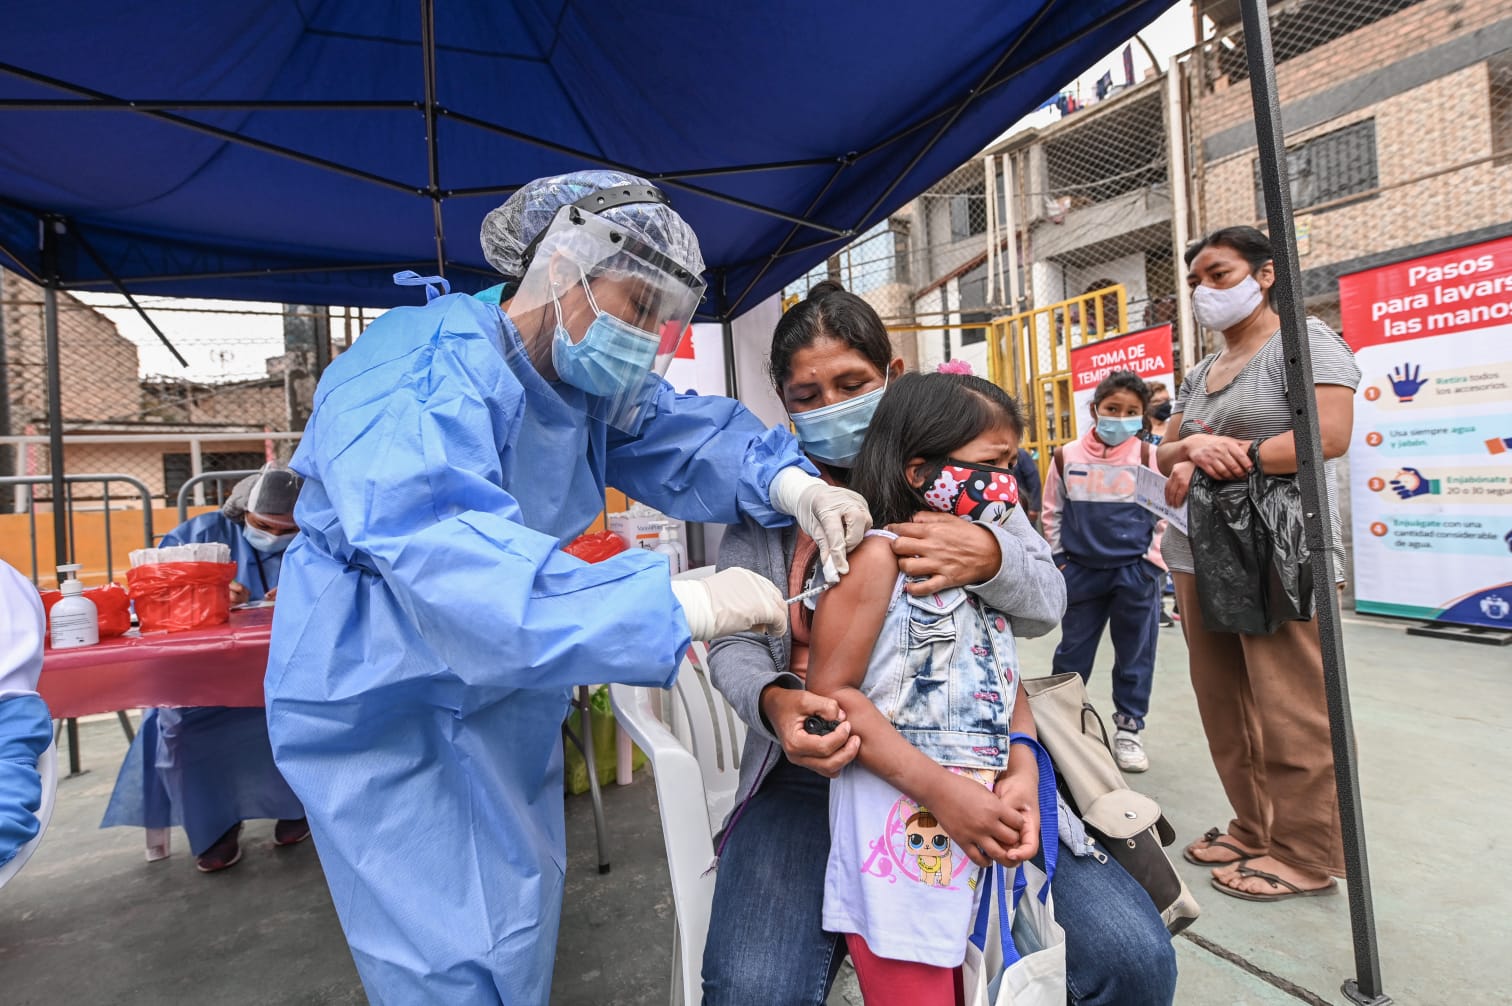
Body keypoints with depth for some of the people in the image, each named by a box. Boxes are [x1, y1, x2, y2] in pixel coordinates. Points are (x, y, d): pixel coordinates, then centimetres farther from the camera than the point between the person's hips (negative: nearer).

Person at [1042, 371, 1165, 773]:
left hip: (1135, 570, 0)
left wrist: (1149, 555, -1)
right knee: (1073, 651, 11)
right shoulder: (1068, 457, -2)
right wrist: (1059, 558, 3)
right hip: (1081, 570, 0)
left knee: (1135, 653, 10)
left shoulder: (1147, 456, -3)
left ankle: (1129, 729, 25)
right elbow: (1052, 511, 7)